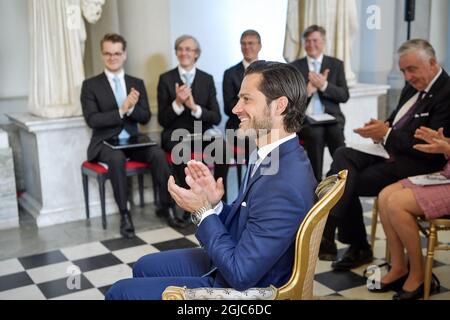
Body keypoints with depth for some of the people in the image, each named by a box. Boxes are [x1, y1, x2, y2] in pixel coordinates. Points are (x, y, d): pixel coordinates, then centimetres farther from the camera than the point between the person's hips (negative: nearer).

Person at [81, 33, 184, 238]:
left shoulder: (137, 83, 11)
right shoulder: (90, 85, 1)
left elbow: (145, 117, 4)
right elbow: (92, 120, -10)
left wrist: (131, 108, -19)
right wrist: (121, 111, -23)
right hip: (105, 143, -3)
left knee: (157, 153, -27)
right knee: (117, 158, -36)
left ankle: (166, 206, -12)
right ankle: (124, 215, -26)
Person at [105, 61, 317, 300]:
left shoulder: (283, 185, -33)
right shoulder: (275, 156, -1)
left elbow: (241, 274, -28)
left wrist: (203, 211, -19)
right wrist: (214, 205, -12)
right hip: (231, 265, 9)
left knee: (120, 292, 1)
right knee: (144, 267, 22)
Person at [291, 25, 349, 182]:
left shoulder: (336, 64, 14)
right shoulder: (295, 66, 13)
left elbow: (344, 96, 5)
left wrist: (324, 85, -10)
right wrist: (307, 91, -12)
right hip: (304, 118, 0)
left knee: (336, 131, -33)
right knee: (316, 133, -33)